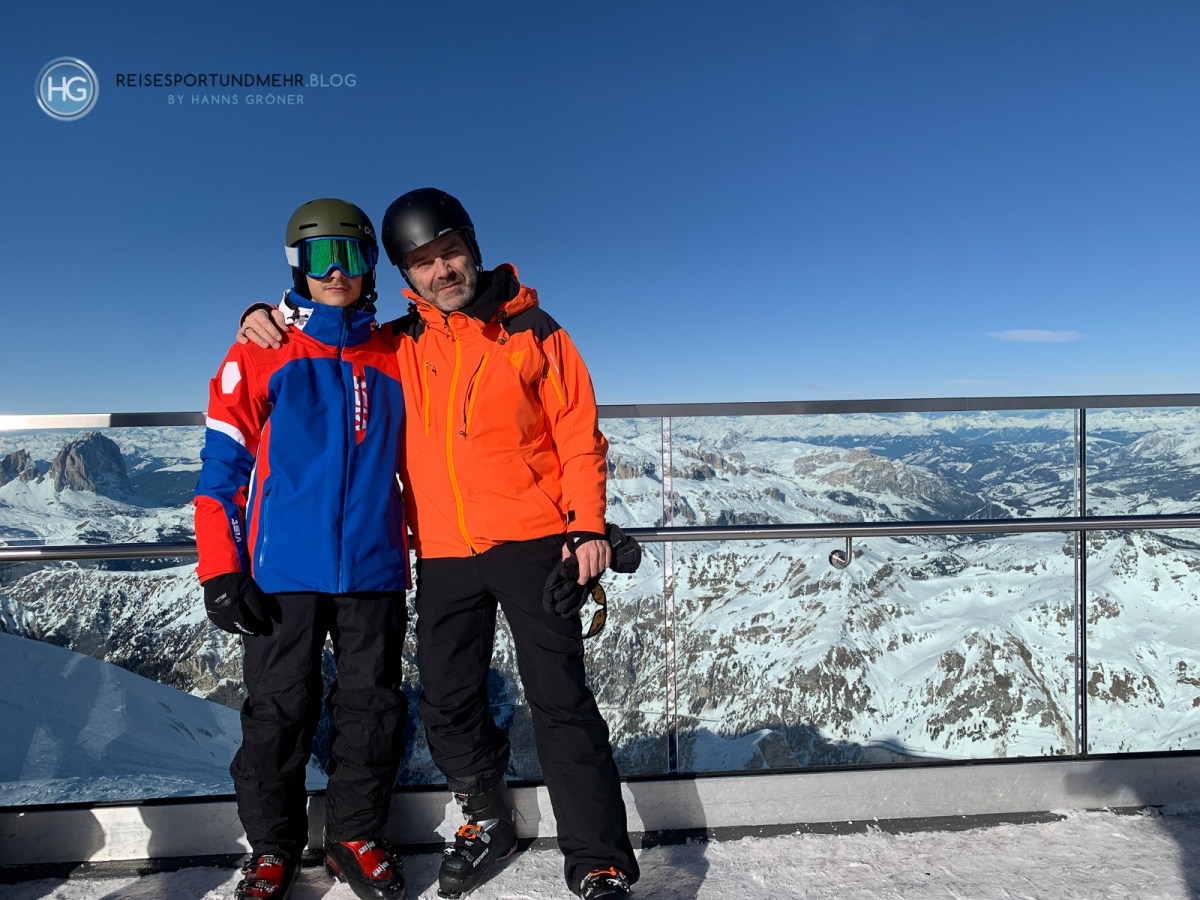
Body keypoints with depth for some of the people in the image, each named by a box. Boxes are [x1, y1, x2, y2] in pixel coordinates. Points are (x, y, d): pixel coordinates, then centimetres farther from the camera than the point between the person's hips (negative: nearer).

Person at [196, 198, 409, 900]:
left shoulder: (394, 362, 10)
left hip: (374, 572, 2)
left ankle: (357, 836, 26)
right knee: (279, 712, 6)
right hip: (282, 572, -1)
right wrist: (221, 570, -5)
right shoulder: (259, 357, 4)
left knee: (373, 707, 8)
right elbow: (223, 466, 2)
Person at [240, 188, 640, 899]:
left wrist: (588, 526, -10)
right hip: (443, 556, 4)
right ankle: (489, 821, 35)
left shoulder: (533, 331, 2)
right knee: (449, 707, 11)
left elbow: (579, 434, 0)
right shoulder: (397, 346, 9)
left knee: (561, 701, -4)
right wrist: (269, 319, 5)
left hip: (533, 543, -3)